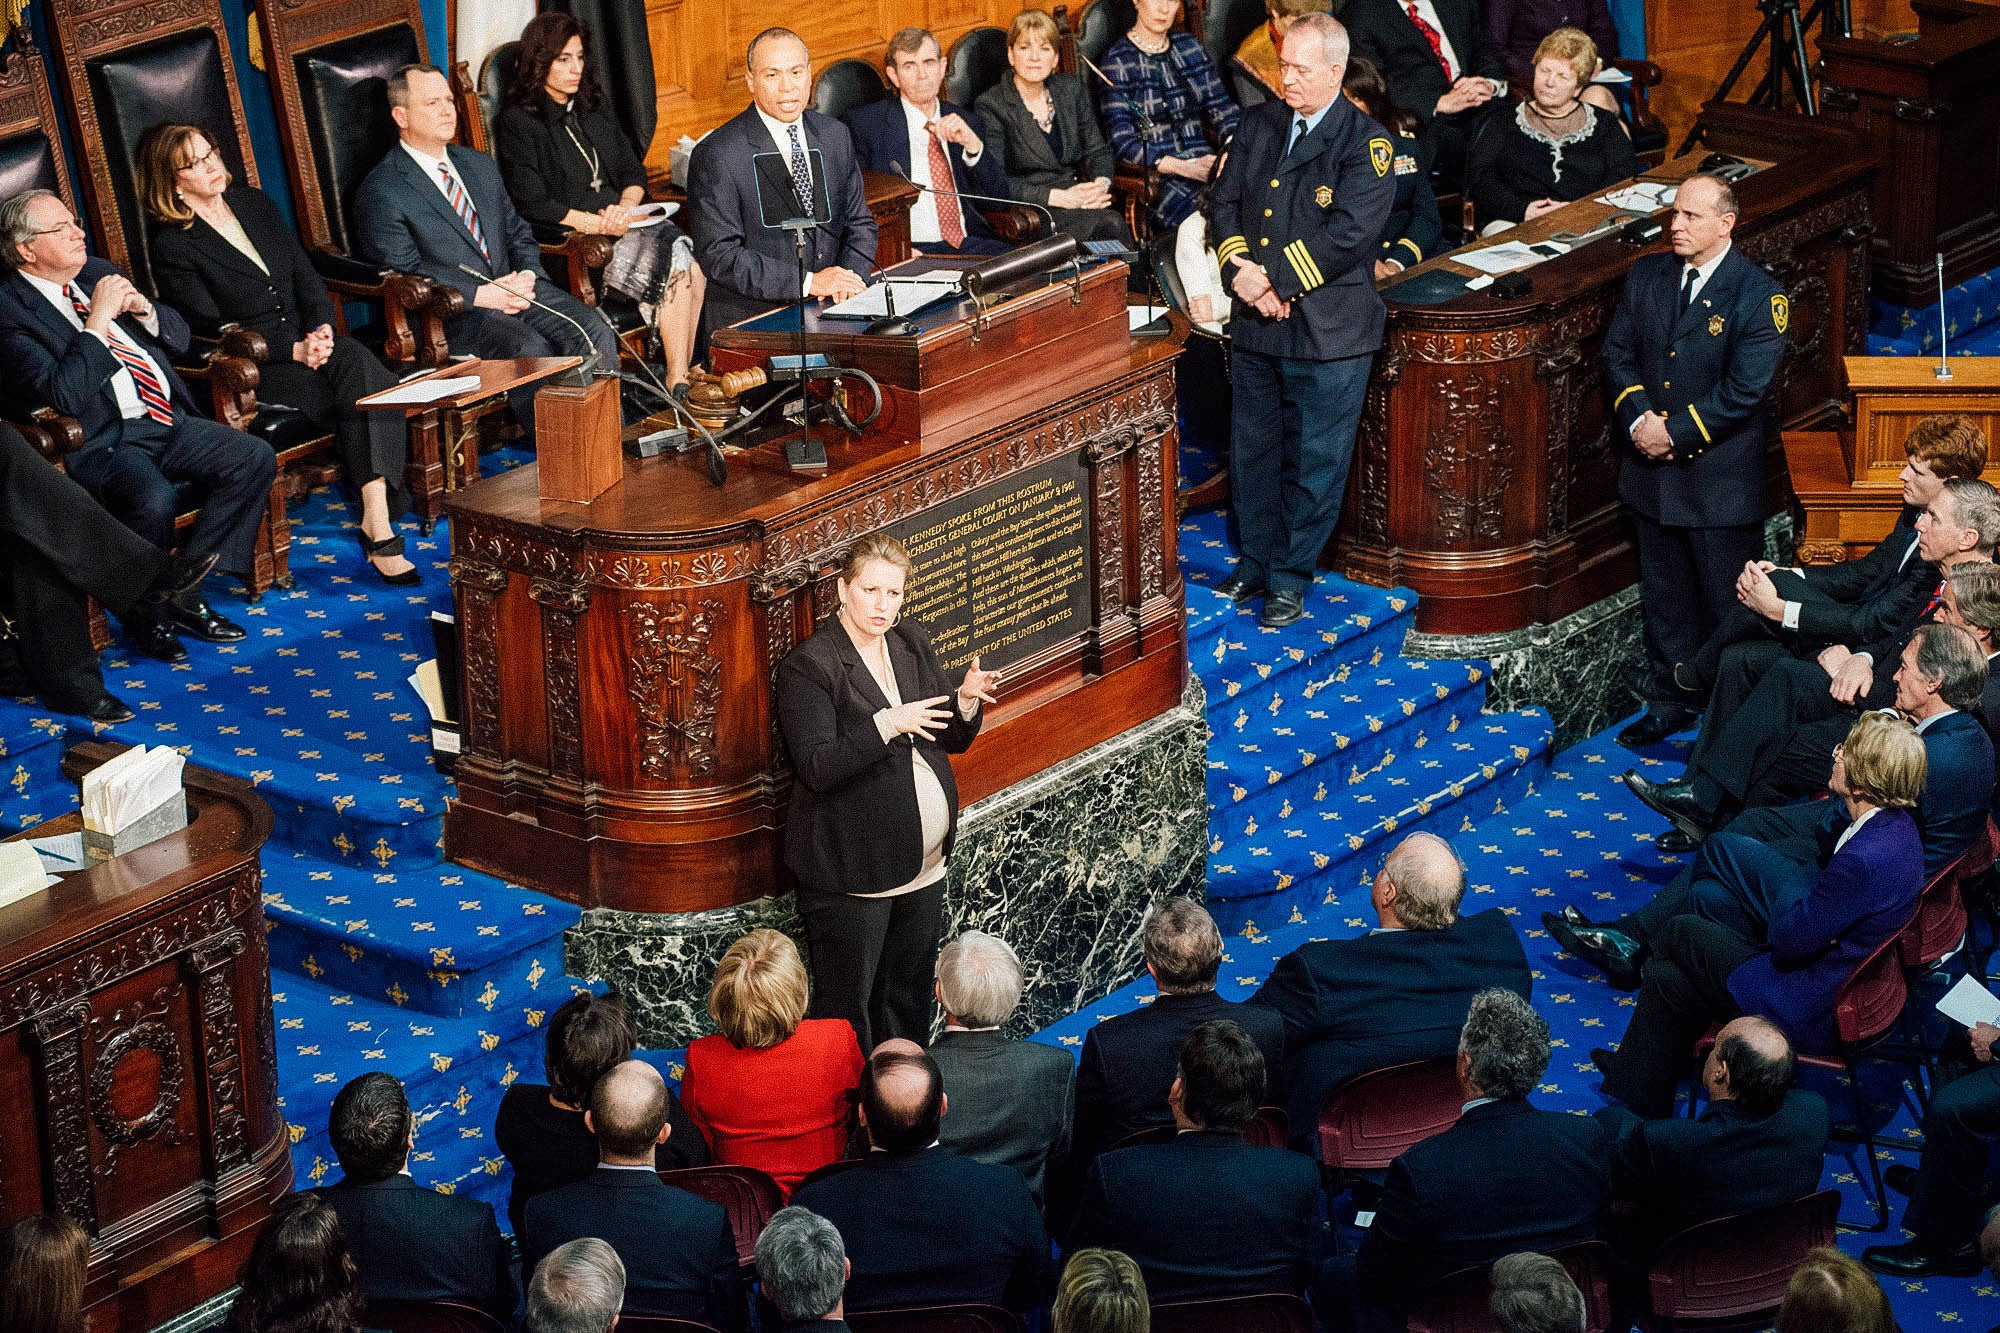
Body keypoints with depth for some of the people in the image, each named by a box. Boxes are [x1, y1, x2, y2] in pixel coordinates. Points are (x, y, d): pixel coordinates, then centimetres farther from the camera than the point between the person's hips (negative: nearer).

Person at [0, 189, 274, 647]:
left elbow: (178, 337, 21)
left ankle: (184, 587, -6)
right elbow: (61, 395, -20)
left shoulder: (97, 273, 16)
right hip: (103, 441, -8)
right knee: (152, 499, -35)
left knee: (255, 459, -12)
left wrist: (144, 309, -1)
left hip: (167, 420, 8)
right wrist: (98, 320, -19)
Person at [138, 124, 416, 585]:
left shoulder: (253, 203, 15)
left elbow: (305, 274, 12)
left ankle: (377, 520, -36)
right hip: (253, 372, -6)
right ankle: (377, 528, -28)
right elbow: (214, 330, -11)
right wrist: (295, 351, -21)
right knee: (362, 390, -29)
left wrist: (322, 330, -9)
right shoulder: (173, 247, -5)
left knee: (358, 363, -29)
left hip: (306, 342, 6)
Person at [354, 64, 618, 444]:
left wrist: (527, 275, 0)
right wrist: (479, 295, -17)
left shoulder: (480, 166, 19)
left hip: (513, 288, 7)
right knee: (530, 348, -33)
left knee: (594, 332, -19)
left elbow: (519, 234, 23)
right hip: (452, 313, -7)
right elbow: (404, 277, -10)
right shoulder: (381, 192, -4)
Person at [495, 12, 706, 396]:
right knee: (675, 267, -28)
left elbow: (634, 173, 18)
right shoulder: (517, 122, -1)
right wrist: (595, 223, -14)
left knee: (689, 268, -25)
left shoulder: (595, 110, 21)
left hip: (618, 226, 7)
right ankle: (677, 383, -25)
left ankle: (679, 379, -26)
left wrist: (625, 208, -5)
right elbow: (532, 204, -9)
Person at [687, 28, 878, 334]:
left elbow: (859, 223, 18)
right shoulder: (715, 156, -8)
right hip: (749, 321, -5)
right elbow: (718, 255, -13)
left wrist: (849, 278, -5)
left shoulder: (835, 136, 11)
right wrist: (807, 282, -19)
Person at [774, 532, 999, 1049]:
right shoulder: (809, 666, -14)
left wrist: (966, 701, -9)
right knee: (846, 1007, 0)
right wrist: (887, 725, -33)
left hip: (923, 866, 7)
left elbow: (953, 740, 12)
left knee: (908, 1004, 18)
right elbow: (817, 768, -23)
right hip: (850, 874, -7)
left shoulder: (912, 643, 7)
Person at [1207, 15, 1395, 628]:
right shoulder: (1258, 124, 8)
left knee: (1314, 462, 3)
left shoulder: (1366, 142, -10)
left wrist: (1272, 277, -19)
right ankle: (1256, 561, 30)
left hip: (1328, 330, -5)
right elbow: (1226, 203, 6)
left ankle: (1292, 576, 16)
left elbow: (1347, 233, -19)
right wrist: (1244, 273, -12)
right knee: (1252, 451, 15)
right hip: (1256, 324, 5)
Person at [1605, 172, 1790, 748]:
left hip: (1721, 478, -5)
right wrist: (1638, 416, -12)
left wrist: (1675, 431, -17)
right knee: (1664, 594, 15)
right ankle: (1671, 704, 28)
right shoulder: (1646, 277, 6)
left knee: (1728, 603, 3)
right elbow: (1618, 354, 6)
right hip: (1652, 472, 5)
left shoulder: (1759, 295, -12)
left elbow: (1744, 389, -17)